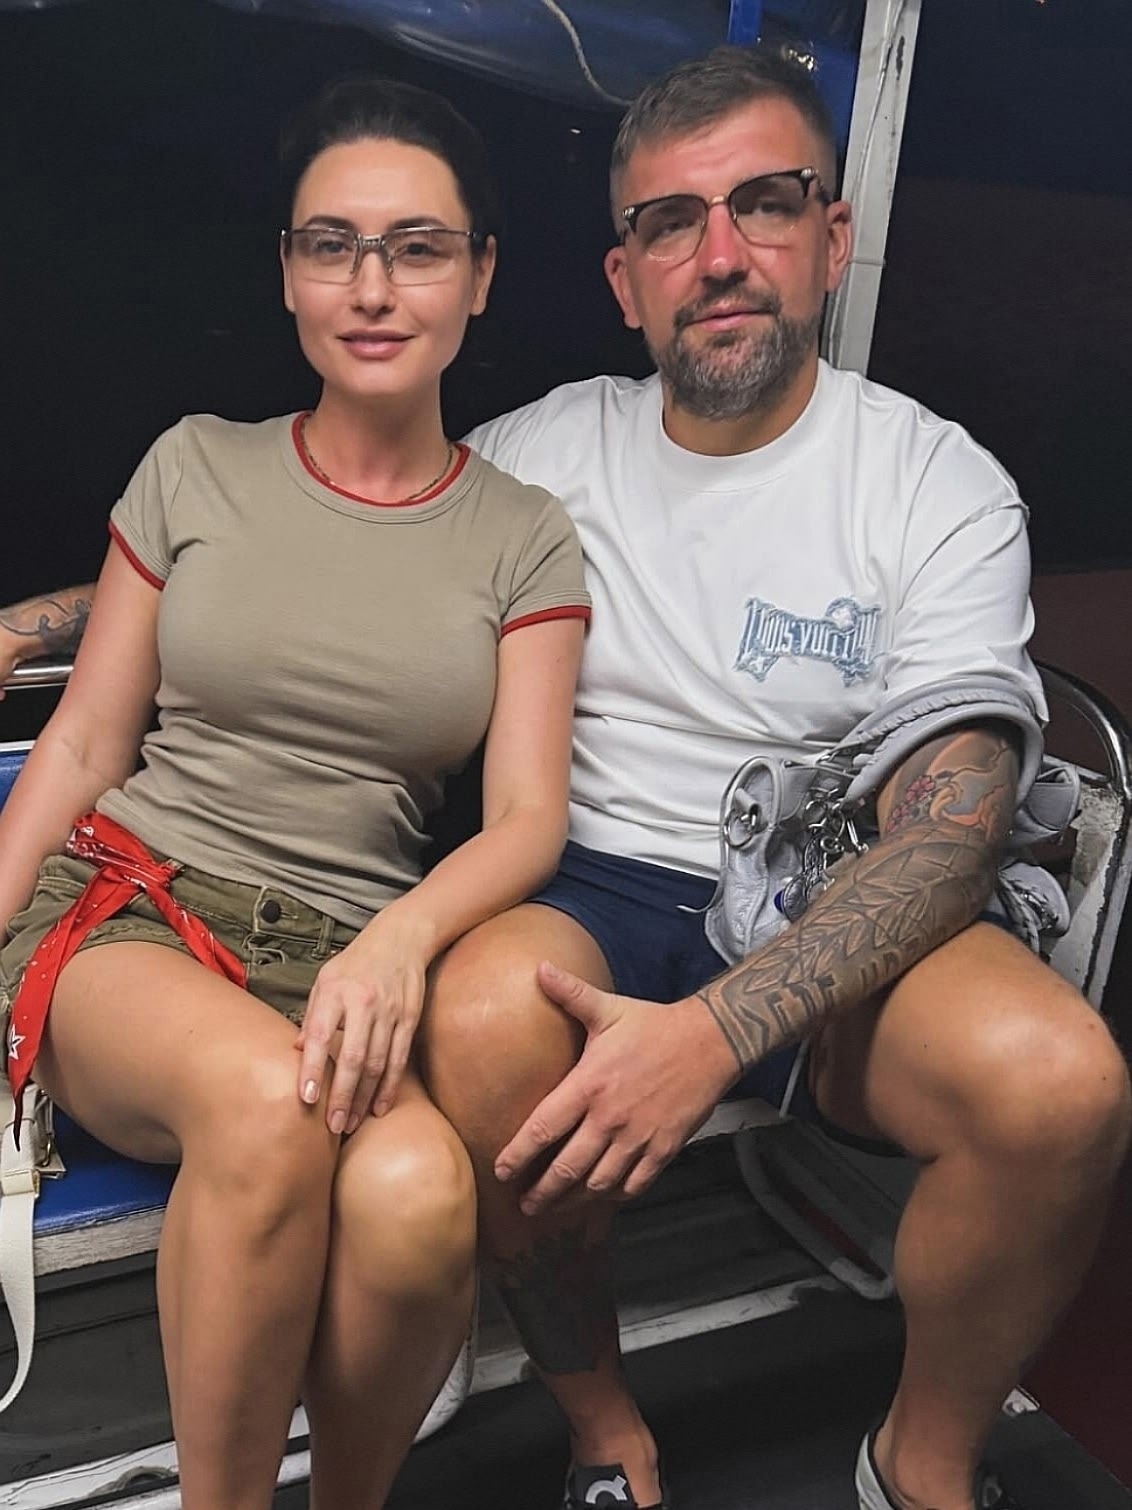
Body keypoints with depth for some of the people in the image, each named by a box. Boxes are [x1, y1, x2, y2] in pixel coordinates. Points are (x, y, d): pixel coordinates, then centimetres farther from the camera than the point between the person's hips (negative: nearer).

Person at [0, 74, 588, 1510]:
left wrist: (401, 939, -22)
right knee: (268, 1101, -35)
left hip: (356, 951, 1)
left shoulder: (524, 536, 7)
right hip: (131, 905, 0)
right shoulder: (197, 466, 9)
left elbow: (527, 814, -1)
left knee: (421, 1197, -32)